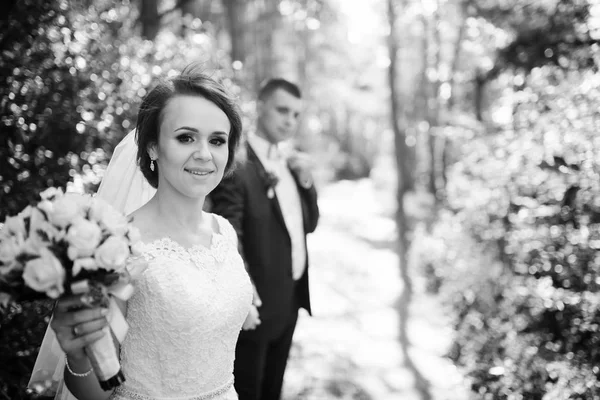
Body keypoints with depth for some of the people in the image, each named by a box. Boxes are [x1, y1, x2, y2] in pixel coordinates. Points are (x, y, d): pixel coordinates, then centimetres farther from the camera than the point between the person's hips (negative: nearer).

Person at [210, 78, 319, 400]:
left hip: (290, 298, 8)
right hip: (259, 301, -8)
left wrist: (306, 180, -4)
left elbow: (309, 224, 12)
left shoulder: (289, 163, 9)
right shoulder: (236, 164, -16)